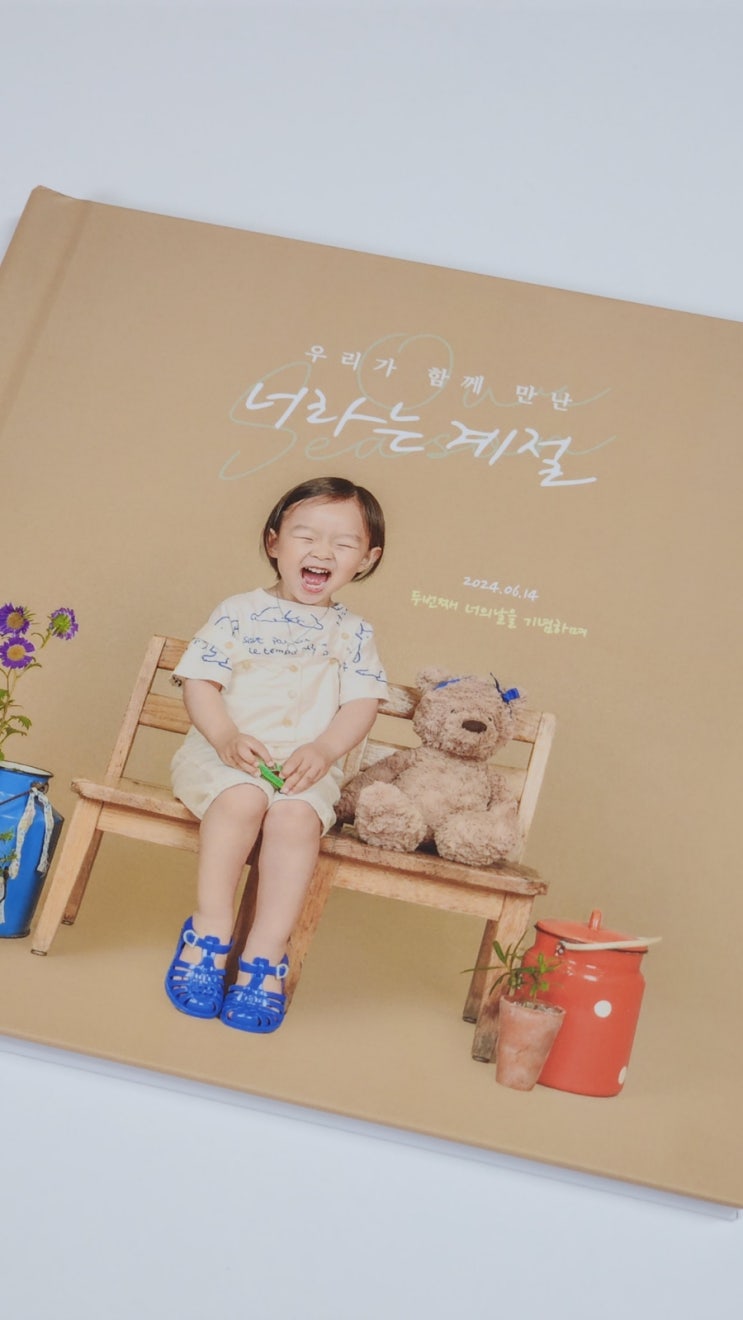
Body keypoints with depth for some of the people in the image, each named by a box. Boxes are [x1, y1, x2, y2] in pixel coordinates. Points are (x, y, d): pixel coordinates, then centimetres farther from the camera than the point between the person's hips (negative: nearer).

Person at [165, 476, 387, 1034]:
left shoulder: (354, 633, 12)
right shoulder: (239, 612, 7)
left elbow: (362, 704, 3)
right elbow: (200, 682, 1)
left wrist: (323, 750, -17)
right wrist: (227, 737, -17)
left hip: (306, 765, 1)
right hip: (225, 753, -1)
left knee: (296, 818, -31)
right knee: (242, 798, -33)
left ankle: (266, 953, -23)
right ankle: (212, 927, -19)